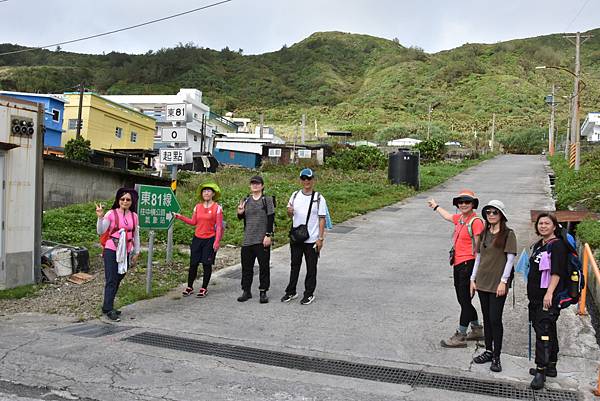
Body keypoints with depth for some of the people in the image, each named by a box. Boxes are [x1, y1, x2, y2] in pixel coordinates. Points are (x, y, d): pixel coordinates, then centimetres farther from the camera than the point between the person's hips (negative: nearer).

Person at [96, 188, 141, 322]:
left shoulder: (134, 216, 7)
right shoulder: (111, 214, -6)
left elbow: (136, 235, 14)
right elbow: (100, 231, -12)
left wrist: (136, 253, 15)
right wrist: (100, 217, -26)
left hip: (126, 253, 4)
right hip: (111, 251, -4)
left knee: (118, 279, 9)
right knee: (111, 280, -7)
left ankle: (108, 306, 20)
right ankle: (108, 309, -5)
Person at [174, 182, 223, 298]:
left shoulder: (217, 208, -6)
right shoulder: (198, 206, 7)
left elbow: (219, 226, -8)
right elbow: (193, 222, 9)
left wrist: (217, 241, -13)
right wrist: (180, 216, 3)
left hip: (210, 239, -4)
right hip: (197, 238, 4)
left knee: (207, 264, 3)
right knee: (193, 263, 6)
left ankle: (204, 288, 14)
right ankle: (189, 287, 16)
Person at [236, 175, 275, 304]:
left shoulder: (267, 200, -1)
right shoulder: (246, 200, 10)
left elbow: (271, 219, -5)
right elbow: (241, 218, 17)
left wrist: (268, 235, -13)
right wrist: (240, 213, -6)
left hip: (262, 240, -4)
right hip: (247, 239, 4)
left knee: (264, 266, 2)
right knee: (246, 266, 9)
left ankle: (263, 292, 12)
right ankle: (246, 291, 20)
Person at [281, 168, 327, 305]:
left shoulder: (319, 198, -6)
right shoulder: (295, 195, 6)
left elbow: (322, 219, -6)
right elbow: (290, 214, 15)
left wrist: (321, 238, -11)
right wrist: (289, 211, -11)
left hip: (312, 239, -4)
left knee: (311, 267, 6)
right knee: (294, 265, 13)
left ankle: (309, 294, 17)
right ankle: (291, 292, 25)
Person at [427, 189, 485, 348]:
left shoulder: (476, 221, -13)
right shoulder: (460, 218, 12)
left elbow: (478, 247, -16)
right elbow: (448, 217, 36)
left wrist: (475, 269, -18)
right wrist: (436, 206, 50)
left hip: (467, 264, -9)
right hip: (458, 264, 9)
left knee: (465, 300, -1)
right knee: (462, 299, 17)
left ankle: (460, 337, 7)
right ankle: (477, 330, 33)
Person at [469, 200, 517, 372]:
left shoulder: (508, 234, -6)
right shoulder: (484, 233, 10)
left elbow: (510, 259, -10)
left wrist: (503, 281, -14)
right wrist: (473, 278, 10)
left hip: (498, 284, -5)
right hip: (482, 282, 6)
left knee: (495, 319, -3)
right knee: (486, 318, 13)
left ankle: (496, 357, 8)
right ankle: (488, 351, 25)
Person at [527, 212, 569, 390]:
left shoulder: (557, 245, -9)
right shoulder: (537, 245, 16)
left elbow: (557, 272, -18)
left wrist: (549, 293, -27)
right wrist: (530, 293, 22)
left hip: (549, 297, -8)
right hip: (535, 296, 9)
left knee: (543, 331, -11)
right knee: (549, 330, 15)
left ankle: (541, 371, -8)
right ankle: (551, 367, 25)